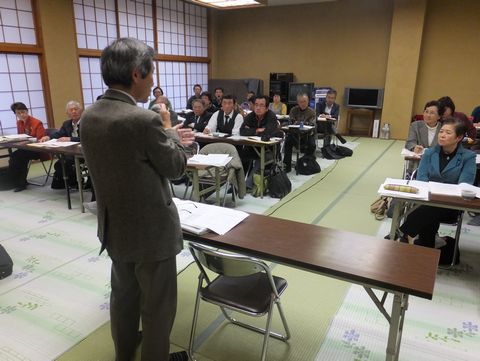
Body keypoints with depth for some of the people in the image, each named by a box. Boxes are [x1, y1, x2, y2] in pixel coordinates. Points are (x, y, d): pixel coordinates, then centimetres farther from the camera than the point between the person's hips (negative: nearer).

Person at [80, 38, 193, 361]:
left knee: (123, 294, 26)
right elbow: (176, 167, -13)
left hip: (114, 226, 8)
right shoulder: (145, 119, -26)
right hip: (151, 229, -8)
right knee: (158, 304, 13)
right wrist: (167, 128, 2)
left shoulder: (89, 117, 0)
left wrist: (167, 137, 13)